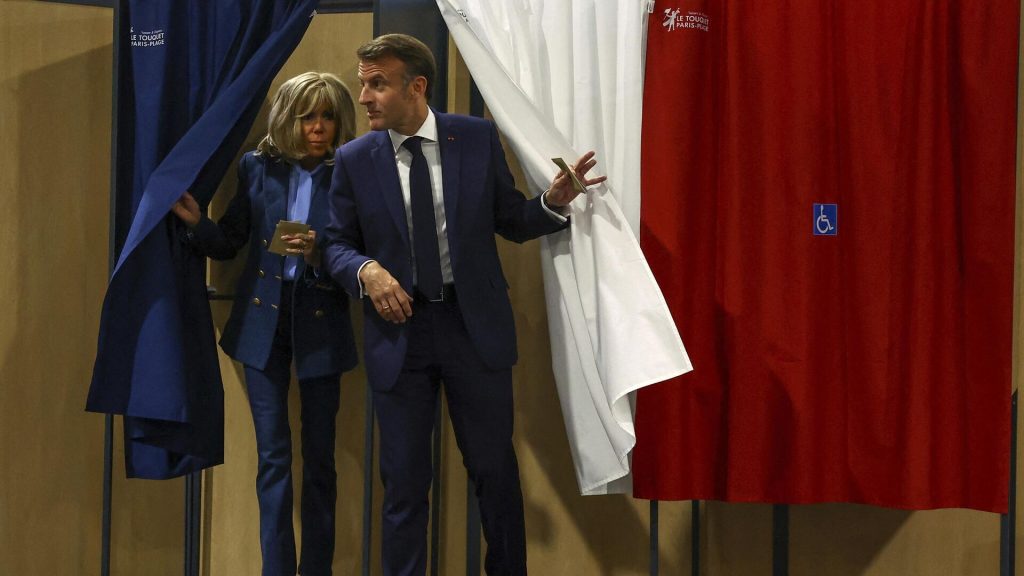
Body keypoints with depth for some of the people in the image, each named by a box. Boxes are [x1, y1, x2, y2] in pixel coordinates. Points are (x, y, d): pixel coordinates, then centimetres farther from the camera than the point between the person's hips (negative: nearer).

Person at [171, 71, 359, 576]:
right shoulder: (257, 168, 2)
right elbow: (227, 244, 7)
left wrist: (319, 254, -25)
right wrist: (195, 221, -11)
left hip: (320, 326, -2)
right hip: (263, 322, 2)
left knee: (319, 458, 6)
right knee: (273, 457, 3)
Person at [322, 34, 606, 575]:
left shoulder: (478, 138, -2)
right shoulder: (354, 159, -1)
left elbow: (511, 221, 6)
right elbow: (338, 244, 6)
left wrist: (553, 202, -13)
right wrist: (366, 271, -14)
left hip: (475, 327, 0)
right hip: (398, 331, 0)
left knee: (496, 471, 9)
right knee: (403, 482, 8)